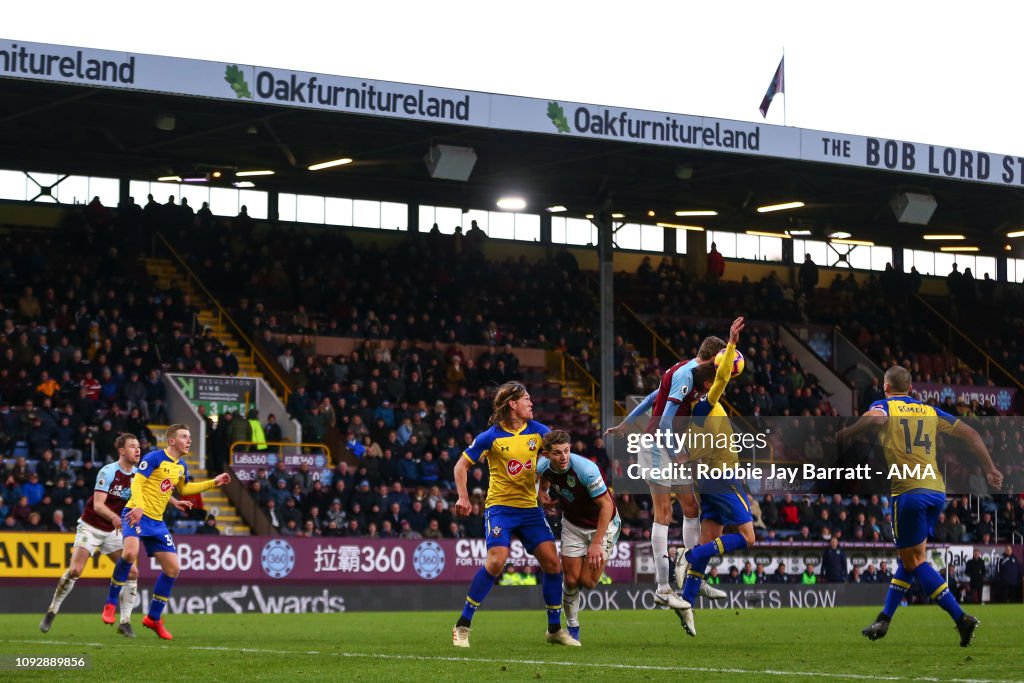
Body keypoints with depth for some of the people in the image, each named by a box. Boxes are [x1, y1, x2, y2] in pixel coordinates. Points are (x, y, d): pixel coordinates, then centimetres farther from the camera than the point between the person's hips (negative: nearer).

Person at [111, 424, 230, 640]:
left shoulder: (181, 466, 13)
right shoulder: (154, 458, -11)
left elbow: (184, 488, 30)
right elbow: (137, 483, -17)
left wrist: (213, 482, 23)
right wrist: (139, 506, -33)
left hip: (156, 521, 8)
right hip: (137, 515, -8)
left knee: (173, 568, 4)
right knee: (130, 553, -33)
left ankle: (153, 618, 18)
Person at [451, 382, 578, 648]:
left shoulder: (537, 431, 2)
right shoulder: (491, 436, -9)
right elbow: (462, 465, 0)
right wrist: (463, 498, -12)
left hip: (530, 506, 5)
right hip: (500, 506, -5)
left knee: (552, 561, -3)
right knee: (496, 561, -22)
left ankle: (555, 629, 13)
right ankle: (462, 626, -11)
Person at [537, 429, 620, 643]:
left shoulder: (586, 469, -33)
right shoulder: (544, 466, -15)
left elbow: (606, 505, -27)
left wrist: (597, 543, -28)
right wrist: (543, 492, -5)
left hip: (602, 523, -4)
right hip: (572, 523, 4)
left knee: (588, 582, -9)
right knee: (571, 579, -3)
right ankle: (572, 629, 16)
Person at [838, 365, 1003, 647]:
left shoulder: (885, 405, 4)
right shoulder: (930, 411, 18)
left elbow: (875, 418, -22)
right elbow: (970, 433, 16)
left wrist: (845, 434, -10)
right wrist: (990, 469, 19)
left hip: (909, 491, -6)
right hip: (937, 490, 6)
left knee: (914, 560, -1)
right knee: (908, 557, 17)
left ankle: (961, 617, -13)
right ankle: (884, 620, 21)